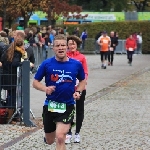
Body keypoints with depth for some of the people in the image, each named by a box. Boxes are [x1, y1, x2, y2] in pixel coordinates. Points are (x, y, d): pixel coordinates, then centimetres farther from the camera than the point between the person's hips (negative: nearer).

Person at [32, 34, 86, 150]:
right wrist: (45, 88, -18)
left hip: (67, 106, -1)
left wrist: (78, 92, -4)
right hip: (50, 105, 1)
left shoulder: (76, 64, -3)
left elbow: (83, 81, 14)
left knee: (60, 137, -20)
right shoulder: (47, 64, -6)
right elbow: (35, 82, 2)